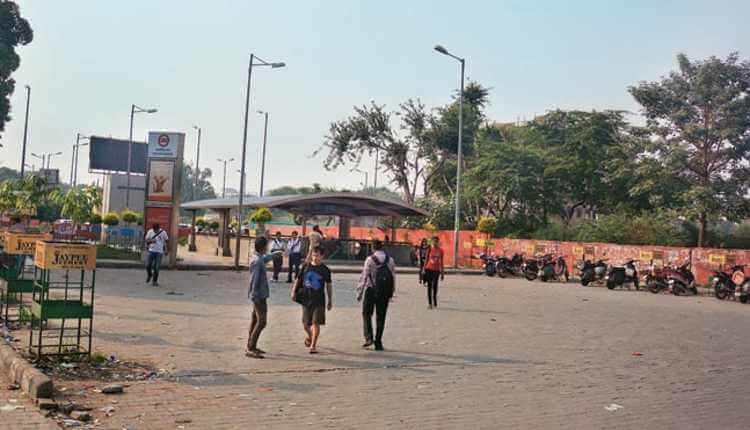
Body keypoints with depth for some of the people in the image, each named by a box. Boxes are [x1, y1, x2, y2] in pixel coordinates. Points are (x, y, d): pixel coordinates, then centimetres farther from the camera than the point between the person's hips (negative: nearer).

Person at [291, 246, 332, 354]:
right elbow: (298, 280, 10)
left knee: (316, 323, -7)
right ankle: (309, 336, 40)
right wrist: (294, 291, -4)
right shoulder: (305, 267, 3)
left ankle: (313, 345, 3)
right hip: (306, 299, 2)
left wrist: (330, 301, 8)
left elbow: (329, 285, 7)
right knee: (305, 323, 9)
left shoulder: (325, 270, -1)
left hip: (319, 300, -2)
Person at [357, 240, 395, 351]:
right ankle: (378, 342, 12)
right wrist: (391, 292, 15)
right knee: (380, 317, 10)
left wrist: (359, 293, -2)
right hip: (385, 292, 3)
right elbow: (393, 277, 5)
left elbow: (364, 277, -9)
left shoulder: (370, 260, -8)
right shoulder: (390, 260, 2)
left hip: (371, 290, -3)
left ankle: (369, 337, -1)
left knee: (366, 313, 13)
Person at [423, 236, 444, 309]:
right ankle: (429, 303, 2)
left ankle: (435, 303, 15)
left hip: (436, 270, 1)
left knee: (435, 286, 4)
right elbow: (426, 260, 4)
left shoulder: (440, 250, 3)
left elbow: (441, 262, 8)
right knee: (429, 286, 0)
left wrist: (442, 272, 8)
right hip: (429, 269, -1)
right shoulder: (430, 249, 0)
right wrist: (424, 269, -1)